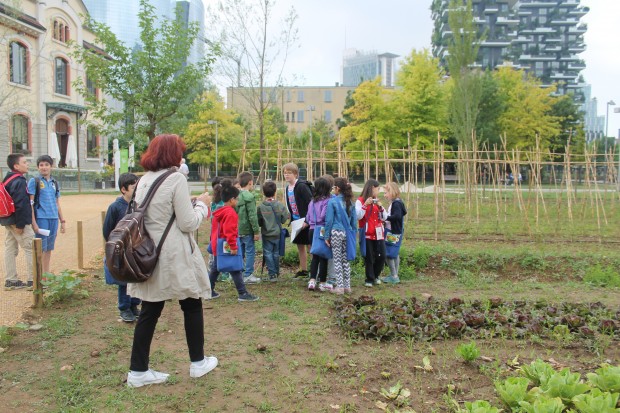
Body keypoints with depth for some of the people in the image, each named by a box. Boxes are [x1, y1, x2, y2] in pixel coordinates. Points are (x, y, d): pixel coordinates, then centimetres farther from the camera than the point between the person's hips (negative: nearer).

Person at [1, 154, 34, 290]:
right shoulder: (19, 182, -16)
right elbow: (20, 205, -22)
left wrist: (14, 223, 19)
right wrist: (20, 225, -21)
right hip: (20, 221, -10)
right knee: (31, 249, -3)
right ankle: (32, 280, -1)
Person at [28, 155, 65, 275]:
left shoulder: (54, 183, 15)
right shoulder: (34, 181, 0)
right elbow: (30, 203, -6)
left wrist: (62, 220, 15)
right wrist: (33, 222, -13)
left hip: (54, 219, 5)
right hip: (41, 218, -5)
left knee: (49, 248, 11)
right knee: (41, 248, -4)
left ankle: (47, 273, 19)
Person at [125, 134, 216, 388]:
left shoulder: (144, 180, 8)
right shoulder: (176, 179, -13)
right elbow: (187, 223, -14)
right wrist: (202, 205, 4)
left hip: (149, 256, 7)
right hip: (175, 257, -6)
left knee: (150, 311, 11)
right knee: (192, 306, 11)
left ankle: (138, 371, 16)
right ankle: (198, 363, 24)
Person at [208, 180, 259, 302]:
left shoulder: (218, 212, 12)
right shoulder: (230, 213, -18)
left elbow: (214, 229, 19)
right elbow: (229, 231, -24)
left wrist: (212, 241, 26)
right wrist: (233, 246, -23)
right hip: (227, 247, -9)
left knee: (215, 268, 17)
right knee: (235, 270, -4)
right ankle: (243, 294, -1)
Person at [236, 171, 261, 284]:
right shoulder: (249, 196, -16)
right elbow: (252, 216, -18)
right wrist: (256, 231, -14)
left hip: (238, 229, 8)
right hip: (247, 230, -8)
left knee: (240, 252, 15)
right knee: (250, 252, 1)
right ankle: (248, 275, 3)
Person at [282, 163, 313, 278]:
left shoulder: (302, 186, -16)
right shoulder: (287, 188, 10)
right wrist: (291, 220, 10)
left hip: (306, 222, -8)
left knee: (310, 246, -4)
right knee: (300, 246, 14)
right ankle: (303, 270, 24)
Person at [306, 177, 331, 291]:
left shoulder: (312, 201, 8)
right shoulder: (327, 201, -13)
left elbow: (308, 217, 12)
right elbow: (324, 216, -22)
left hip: (313, 230, 6)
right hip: (323, 230, -6)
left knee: (315, 256, 14)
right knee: (323, 257, 4)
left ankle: (312, 281, 9)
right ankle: (322, 283, 12)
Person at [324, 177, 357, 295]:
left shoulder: (332, 201, -9)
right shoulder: (350, 202, 6)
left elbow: (329, 220, -9)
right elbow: (354, 220, 9)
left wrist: (327, 236, -2)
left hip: (336, 233, -5)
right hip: (347, 234, 5)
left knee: (337, 260, 3)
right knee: (346, 260, 12)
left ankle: (339, 286, 4)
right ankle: (347, 286, 16)